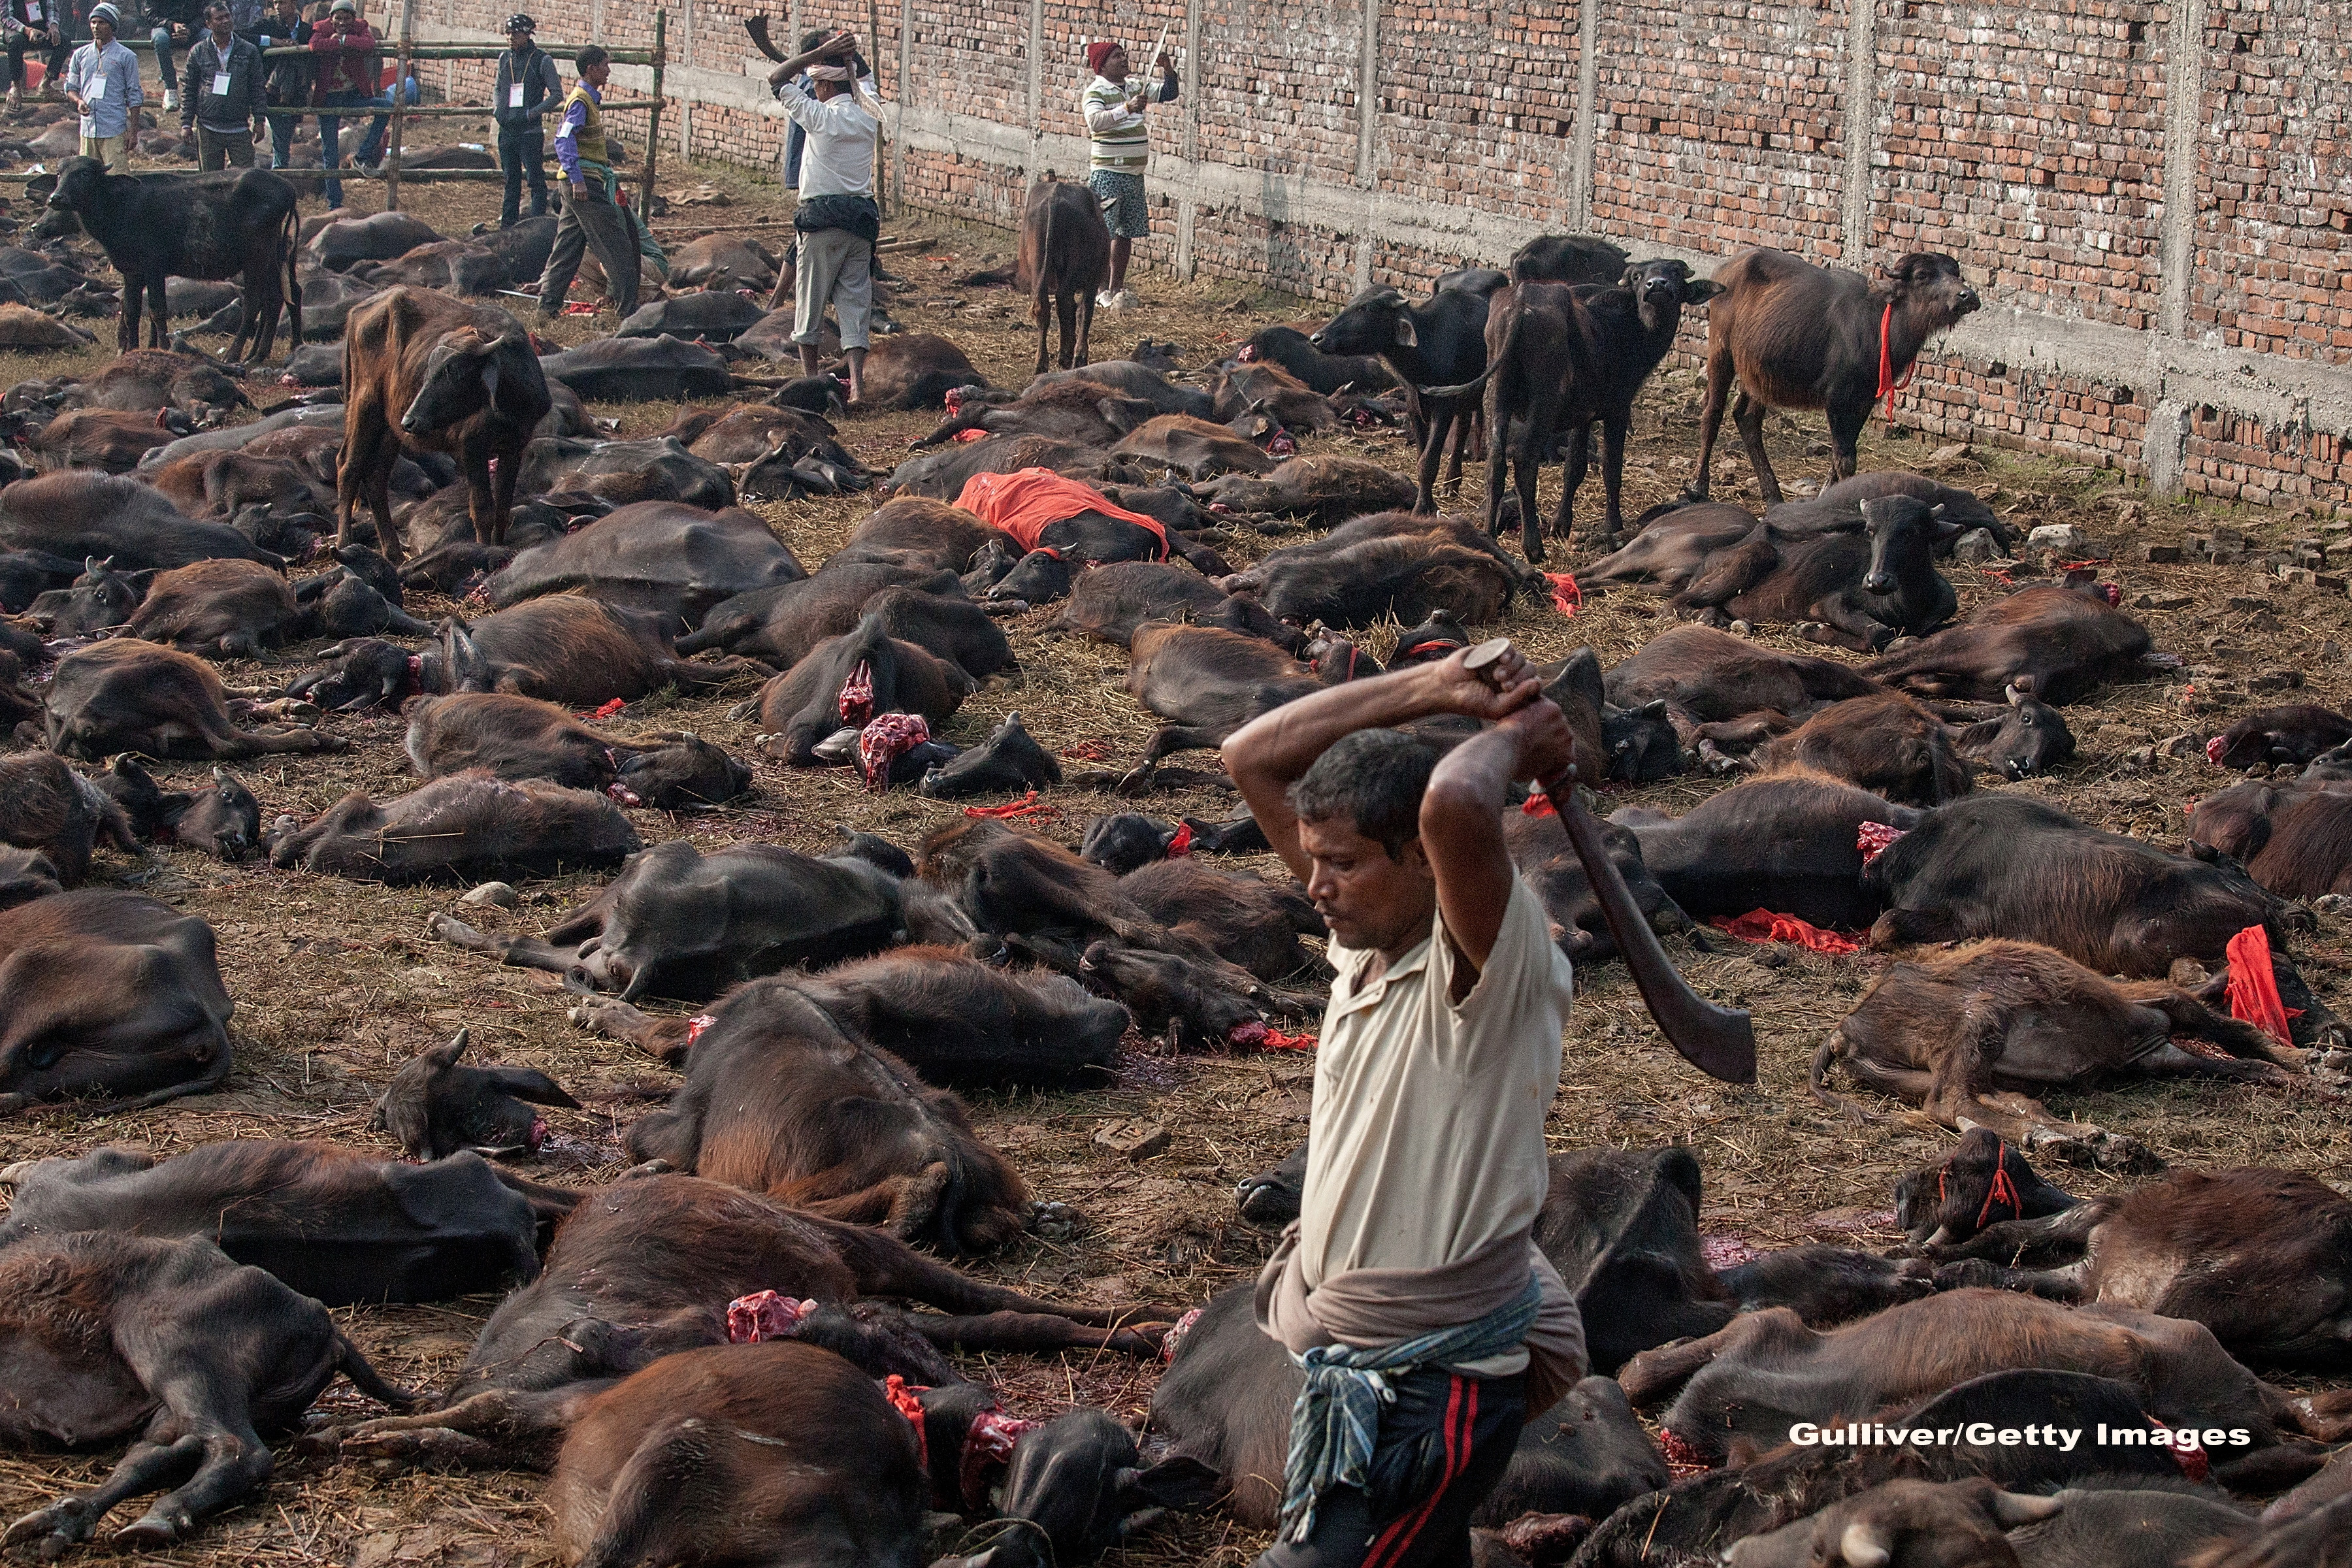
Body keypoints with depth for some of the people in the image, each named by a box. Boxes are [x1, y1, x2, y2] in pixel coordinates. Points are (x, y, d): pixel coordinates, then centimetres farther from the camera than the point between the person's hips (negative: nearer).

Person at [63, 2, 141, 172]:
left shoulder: (126, 57, 2)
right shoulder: (81, 55, 13)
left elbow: (134, 97, 2)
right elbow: (70, 87, 19)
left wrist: (133, 132, -4)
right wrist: (79, 101, -5)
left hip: (115, 131, -4)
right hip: (87, 130, 4)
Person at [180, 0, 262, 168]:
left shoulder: (249, 51, 5)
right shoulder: (198, 52, 5)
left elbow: (257, 89, 8)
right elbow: (188, 90, 8)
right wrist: (186, 124, 2)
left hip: (240, 128, 0)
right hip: (208, 128, 0)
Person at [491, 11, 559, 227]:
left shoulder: (542, 60, -7)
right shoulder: (505, 59, 9)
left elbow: (557, 95, -5)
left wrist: (533, 112, -13)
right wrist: (497, 107, 5)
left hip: (530, 131, -6)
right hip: (506, 130, 6)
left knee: (535, 179, -3)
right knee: (511, 180, 13)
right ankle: (508, 224, 19)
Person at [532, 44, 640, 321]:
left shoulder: (589, 98, 16)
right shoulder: (580, 101, -14)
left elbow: (563, 138, 26)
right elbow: (565, 140, -24)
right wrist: (577, 179, -29)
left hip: (579, 183, 10)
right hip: (585, 183, -10)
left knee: (568, 246, 11)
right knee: (616, 245, -7)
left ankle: (548, 305, 11)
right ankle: (627, 308, -6)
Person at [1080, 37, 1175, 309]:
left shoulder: (1133, 88, 12)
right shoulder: (1096, 91, -10)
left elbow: (1168, 95, 22)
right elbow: (1095, 122, -28)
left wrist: (1168, 70, 3)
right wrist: (1127, 109, -38)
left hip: (1134, 173, 7)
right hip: (1108, 172, -7)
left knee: (1126, 234, 10)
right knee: (1104, 233, -7)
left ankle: (1117, 288, 17)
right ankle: (1099, 289, -3)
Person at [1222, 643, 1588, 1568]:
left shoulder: (1495, 956, -19)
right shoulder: (1368, 934, 4)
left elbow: (1454, 805, -41)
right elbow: (1251, 758, 6)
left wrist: (1517, 737, -19)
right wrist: (1440, 691, 0)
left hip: (1434, 1391, -9)